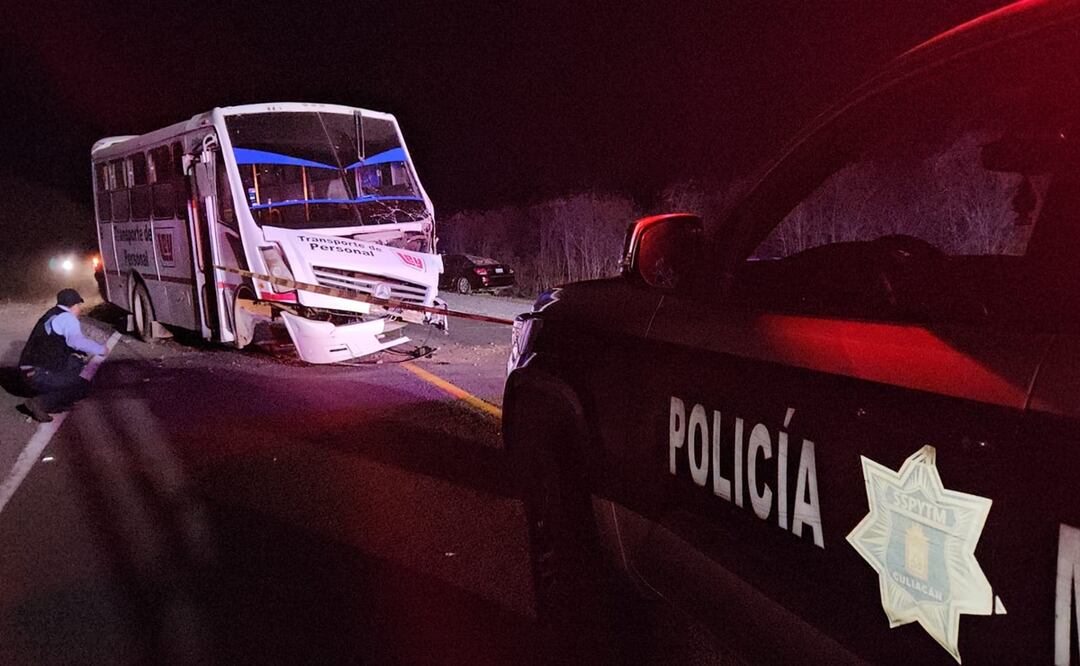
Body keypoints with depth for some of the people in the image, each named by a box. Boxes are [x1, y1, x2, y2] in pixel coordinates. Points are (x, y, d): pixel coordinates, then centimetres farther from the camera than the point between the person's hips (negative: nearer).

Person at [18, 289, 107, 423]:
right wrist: (100, 349, -15)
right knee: (84, 386, -1)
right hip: (41, 375, -9)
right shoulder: (67, 318, -10)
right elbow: (77, 341, -28)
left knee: (76, 362, 22)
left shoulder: (51, 316, 19)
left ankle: (59, 398, 13)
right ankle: (41, 403, -13)